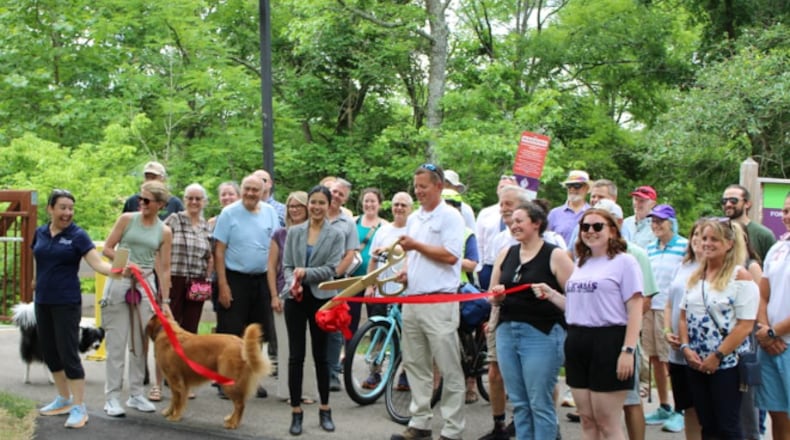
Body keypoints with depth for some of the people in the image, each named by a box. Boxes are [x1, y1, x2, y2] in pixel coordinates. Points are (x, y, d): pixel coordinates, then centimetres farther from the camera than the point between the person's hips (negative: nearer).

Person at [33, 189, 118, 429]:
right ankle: (64, 399, 28)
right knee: (49, 352, 12)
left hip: (67, 303, -5)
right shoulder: (40, 233, 5)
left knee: (68, 353, -7)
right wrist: (40, 285, 15)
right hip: (42, 302, 5)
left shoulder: (77, 235, -9)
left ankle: (79, 407, 0)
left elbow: (98, 263, -18)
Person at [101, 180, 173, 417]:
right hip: (120, 282, -2)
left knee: (140, 342, 7)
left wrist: (165, 300, 1)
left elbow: (164, 268, 5)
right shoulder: (127, 219, 1)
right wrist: (126, 263, -14)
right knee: (116, 342, -2)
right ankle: (112, 397, 3)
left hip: (146, 285, 2)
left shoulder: (164, 231, 5)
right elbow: (107, 249, 2)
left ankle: (136, 394, 18)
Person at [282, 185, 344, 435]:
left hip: (321, 298, -1)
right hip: (296, 298, 1)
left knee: (321, 354, 7)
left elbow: (331, 268, -8)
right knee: (295, 355, 1)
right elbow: (286, 265, 4)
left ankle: (325, 410, 19)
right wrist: (293, 283, -15)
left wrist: (306, 273, -21)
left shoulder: (336, 235, 1)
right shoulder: (294, 232, 7)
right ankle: (296, 412, 6)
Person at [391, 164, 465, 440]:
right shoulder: (414, 218, 18)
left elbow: (450, 256, -15)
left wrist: (417, 245, -11)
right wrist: (406, 272, 7)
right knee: (415, 365, 12)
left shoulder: (450, 217, -6)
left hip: (439, 301, -8)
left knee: (449, 369, -3)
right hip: (412, 300, 8)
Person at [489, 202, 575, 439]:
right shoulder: (506, 255, 13)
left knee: (540, 404, -3)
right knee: (519, 403, 10)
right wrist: (497, 296, -2)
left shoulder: (555, 255, -4)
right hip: (507, 332, 6)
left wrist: (551, 295, -24)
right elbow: (493, 297, 20)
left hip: (541, 334, -6)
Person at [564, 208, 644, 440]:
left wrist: (628, 350, -18)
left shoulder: (624, 261, -4)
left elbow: (635, 308, -10)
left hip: (608, 341, -6)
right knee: (587, 421, 10)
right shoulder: (580, 263, 16)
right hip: (577, 341, 7)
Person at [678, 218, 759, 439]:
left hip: (726, 365, -6)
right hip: (696, 364, 6)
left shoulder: (740, 277, -9)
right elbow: (684, 316, 13)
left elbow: (745, 326, -14)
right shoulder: (695, 277, 11)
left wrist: (717, 356, -16)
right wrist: (686, 348, -3)